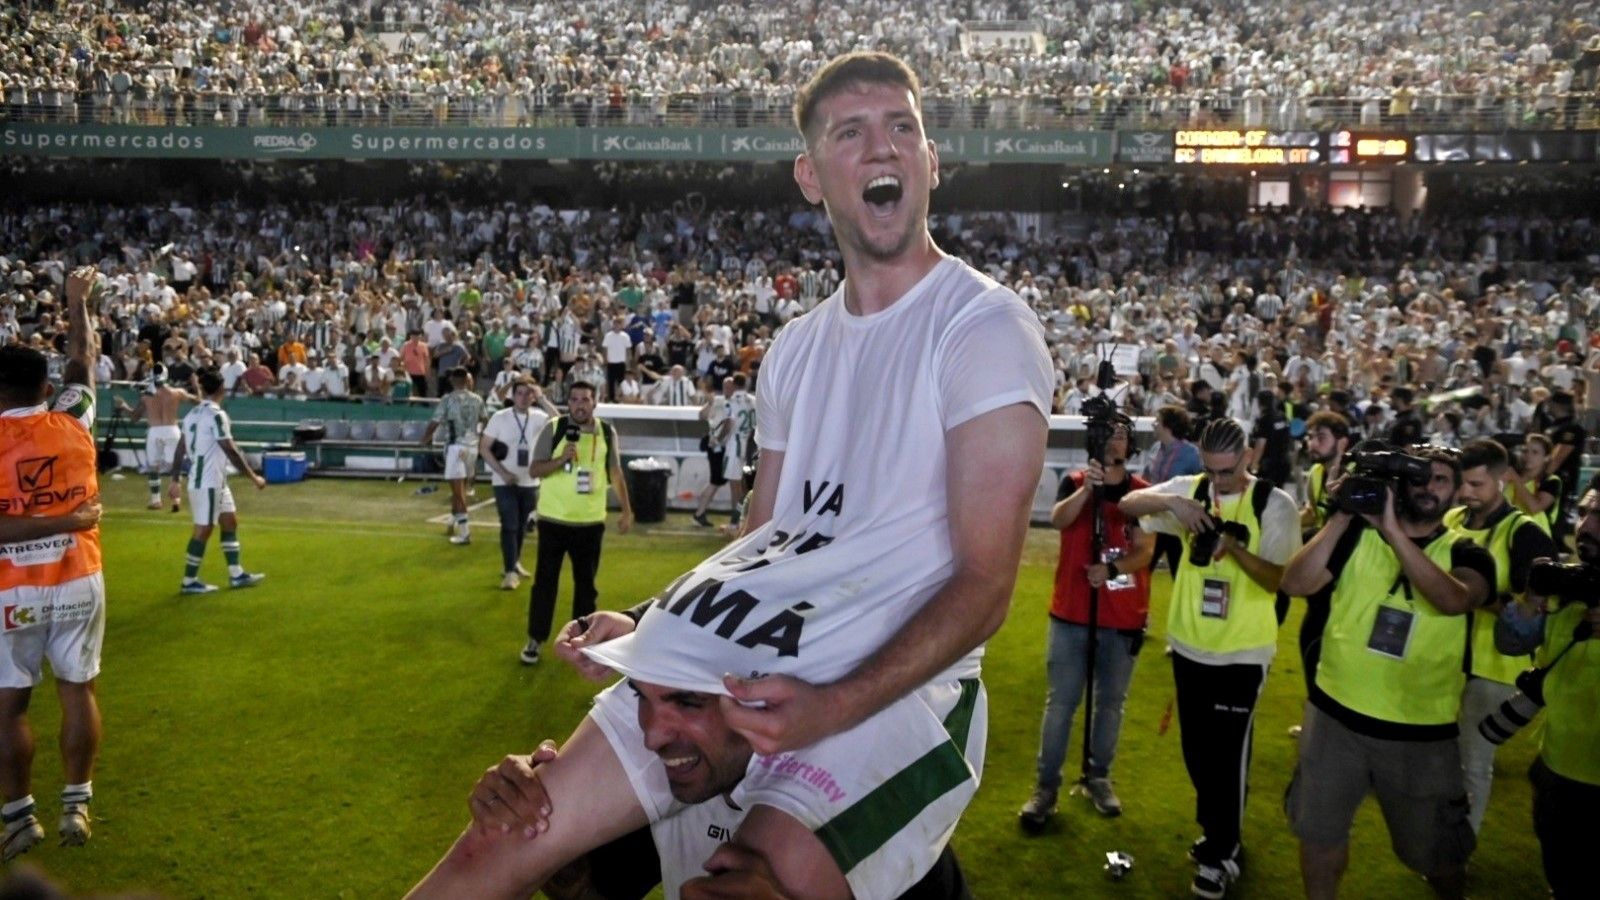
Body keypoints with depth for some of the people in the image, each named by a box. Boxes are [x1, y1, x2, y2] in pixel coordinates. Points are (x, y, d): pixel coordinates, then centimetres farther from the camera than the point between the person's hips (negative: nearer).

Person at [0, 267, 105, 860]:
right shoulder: (74, 423, -4)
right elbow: (83, 360, 14)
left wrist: (64, 521, -13)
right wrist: (78, 301, 26)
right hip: (78, 583, 2)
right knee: (78, 692, 11)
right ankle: (76, 807, 18)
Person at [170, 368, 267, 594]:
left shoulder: (193, 413, 8)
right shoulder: (216, 415, -18)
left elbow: (180, 448, 11)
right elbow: (231, 451, -20)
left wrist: (176, 480, 16)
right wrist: (253, 477, -14)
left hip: (216, 481, 9)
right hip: (208, 482, -9)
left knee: (230, 521, 15)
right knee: (203, 530, -1)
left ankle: (236, 574, 19)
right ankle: (189, 582, 7)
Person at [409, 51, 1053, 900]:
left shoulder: (984, 328, -8)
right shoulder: (797, 347, 14)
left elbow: (984, 585, -12)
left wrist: (835, 706, -23)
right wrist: (642, 628, 6)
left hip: (894, 679, -6)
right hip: (735, 653, 6)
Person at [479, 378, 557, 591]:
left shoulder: (538, 418, -2)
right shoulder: (500, 418, -6)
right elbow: (484, 448, -6)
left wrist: (542, 398, -25)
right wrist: (503, 472, -14)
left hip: (530, 482, 3)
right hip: (505, 482, -3)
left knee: (521, 526, 14)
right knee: (509, 525, -9)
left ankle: (514, 564, 32)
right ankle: (511, 571, -8)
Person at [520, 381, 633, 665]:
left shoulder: (607, 433, 1)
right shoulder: (553, 429, -6)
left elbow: (615, 473, 11)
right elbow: (534, 470, -6)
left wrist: (626, 511, 9)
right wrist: (561, 459, -23)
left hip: (590, 522, 2)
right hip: (554, 519, -2)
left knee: (586, 583, 11)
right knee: (545, 581, 4)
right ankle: (534, 640, 15)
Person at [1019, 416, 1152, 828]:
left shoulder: (1142, 491, -1)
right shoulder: (1075, 482, 0)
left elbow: (1145, 550, -8)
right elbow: (1057, 520, -20)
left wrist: (1112, 569, -26)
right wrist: (1087, 487, -35)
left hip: (1124, 616, 1)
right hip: (1071, 612, -1)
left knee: (1111, 701, 11)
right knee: (1061, 701, 1)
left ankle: (1098, 777, 26)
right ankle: (1046, 785, 6)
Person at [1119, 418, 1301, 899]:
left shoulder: (1274, 504, -11)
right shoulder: (1190, 488, 0)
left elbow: (1280, 578, -14)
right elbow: (1128, 504, -6)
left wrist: (1234, 547, -28)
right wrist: (1170, 500, -23)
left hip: (1242, 649, -4)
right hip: (1190, 642, 4)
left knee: (1227, 752, 3)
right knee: (1196, 748, 16)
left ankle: (1222, 852, 20)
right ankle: (1215, 832, 37)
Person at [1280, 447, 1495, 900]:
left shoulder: (1466, 553, -4)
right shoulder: (1356, 534, -3)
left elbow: (1453, 600, -27)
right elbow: (1295, 583, -15)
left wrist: (1392, 530, -30)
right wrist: (1341, 517, -20)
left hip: (1422, 730, 0)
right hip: (1336, 714, 1)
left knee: (1435, 851, 17)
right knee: (1319, 832, 15)